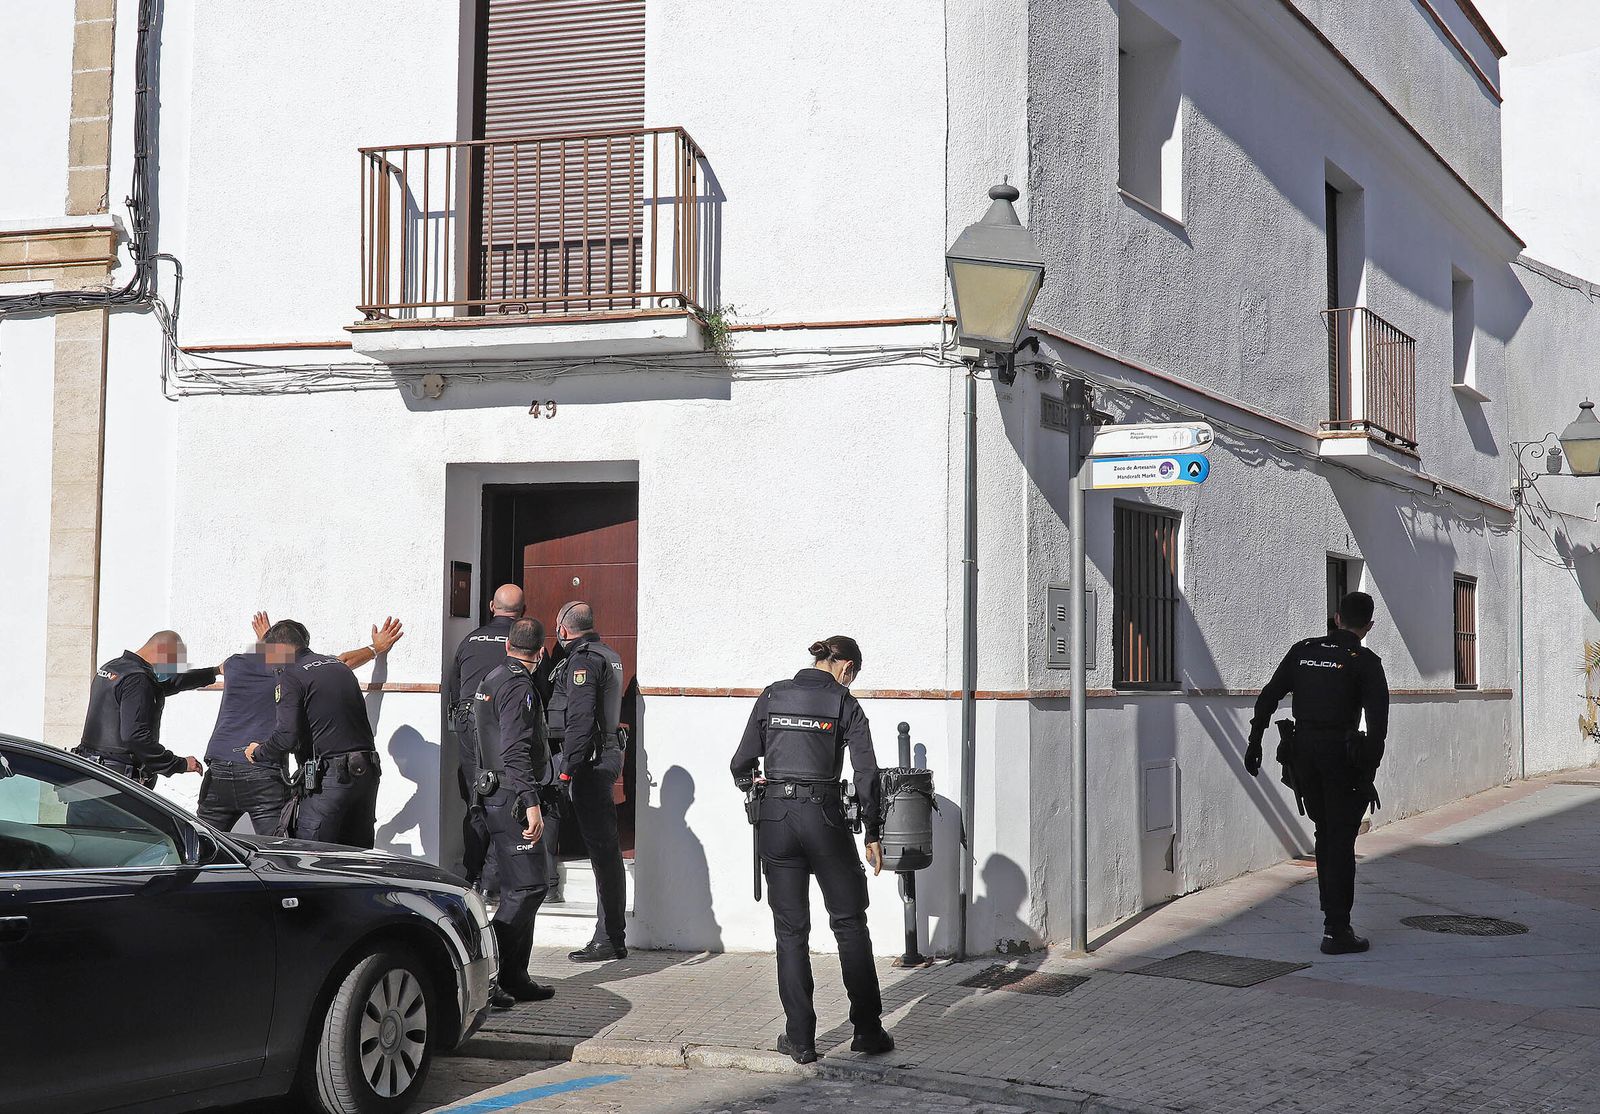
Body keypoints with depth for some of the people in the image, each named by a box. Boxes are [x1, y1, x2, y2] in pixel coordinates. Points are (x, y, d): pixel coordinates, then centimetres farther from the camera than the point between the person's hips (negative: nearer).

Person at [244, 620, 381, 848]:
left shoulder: (291, 675, -4)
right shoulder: (340, 667, 18)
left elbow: (286, 737, -12)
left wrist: (258, 752, 6)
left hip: (328, 777, -7)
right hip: (367, 773, 7)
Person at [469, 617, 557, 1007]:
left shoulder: (490, 680, 15)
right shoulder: (519, 688, -15)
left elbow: (472, 727, 27)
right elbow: (516, 752, -23)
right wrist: (531, 804, -27)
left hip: (490, 795, 10)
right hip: (511, 797, -10)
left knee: (519, 887, 13)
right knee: (527, 887, -10)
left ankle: (514, 977, 15)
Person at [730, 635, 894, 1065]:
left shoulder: (771, 697, 6)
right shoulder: (844, 704, -1)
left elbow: (742, 764, 6)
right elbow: (866, 773, -6)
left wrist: (753, 786, 27)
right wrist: (873, 833, 1)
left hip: (774, 819, 2)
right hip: (823, 817, -2)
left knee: (791, 929, 9)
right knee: (850, 923, 11)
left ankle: (800, 1038, 8)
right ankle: (867, 1030, 14)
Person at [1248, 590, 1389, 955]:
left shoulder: (1303, 651, 9)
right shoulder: (1364, 662, -4)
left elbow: (1267, 699, 8)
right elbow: (1377, 721, -13)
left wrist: (1254, 743, 13)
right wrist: (1369, 773, -11)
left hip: (1303, 751, 5)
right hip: (1340, 753, -5)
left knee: (1325, 833, 19)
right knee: (1341, 841, 0)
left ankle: (1332, 915, 24)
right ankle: (1336, 931, -1)